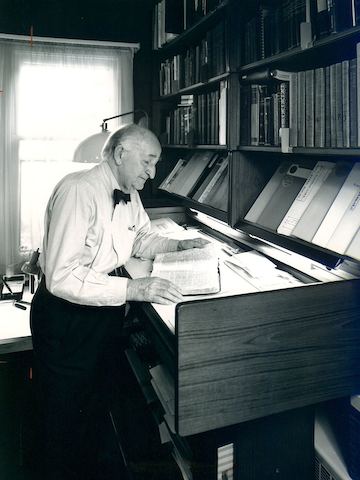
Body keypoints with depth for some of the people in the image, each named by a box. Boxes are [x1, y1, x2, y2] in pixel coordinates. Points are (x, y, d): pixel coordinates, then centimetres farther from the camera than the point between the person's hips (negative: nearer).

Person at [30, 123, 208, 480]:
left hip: (106, 311, 8)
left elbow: (144, 240, 20)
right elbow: (62, 277, -33)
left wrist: (180, 245, 3)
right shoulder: (78, 190, -26)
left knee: (97, 405, 24)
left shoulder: (130, 196, 1)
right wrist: (132, 289, -37)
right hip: (67, 319, -8)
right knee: (66, 414, 9)